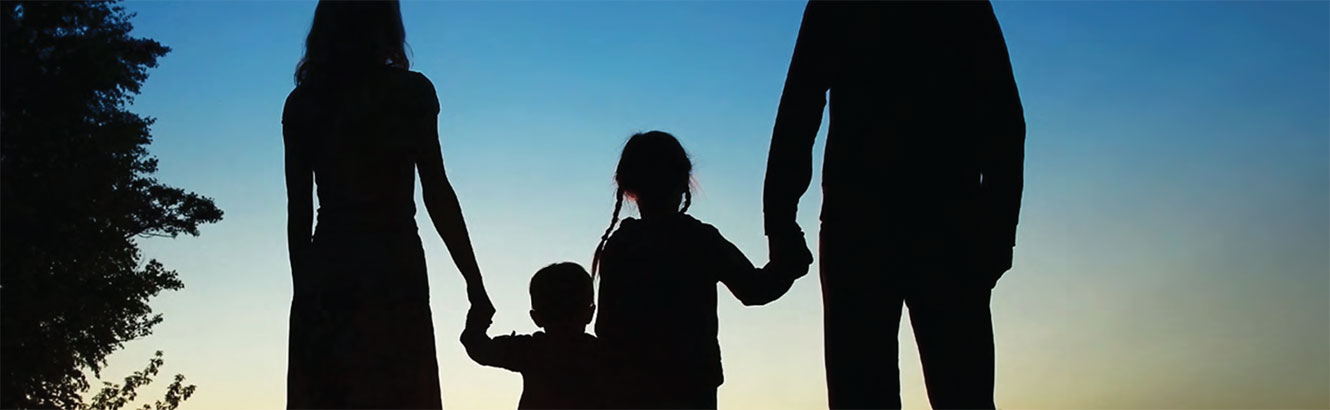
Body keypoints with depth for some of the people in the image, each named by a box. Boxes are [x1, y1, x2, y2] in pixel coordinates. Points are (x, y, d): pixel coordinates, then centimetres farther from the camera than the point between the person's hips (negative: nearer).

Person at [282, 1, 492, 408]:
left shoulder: (303, 102, 10)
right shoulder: (409, 91, 0)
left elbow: (298, 212, 9)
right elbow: (437, 193, -6)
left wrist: (304, 288, 15)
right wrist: (474, 282, -4)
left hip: (326, 269, 4)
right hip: (392, 267, -4)